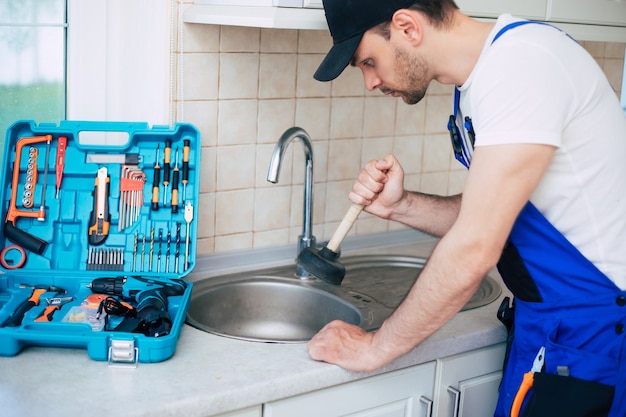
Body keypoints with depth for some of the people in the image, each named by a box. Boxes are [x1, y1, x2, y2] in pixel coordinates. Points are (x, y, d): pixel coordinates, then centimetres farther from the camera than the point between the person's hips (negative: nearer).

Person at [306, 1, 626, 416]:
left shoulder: (522, 60, -23)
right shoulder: (481, 75, 6)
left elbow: (474, 251, -26)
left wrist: (375, 347, -15)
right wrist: (400, 205, -3)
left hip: (590, 332, -8)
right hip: (552, 319, 8)